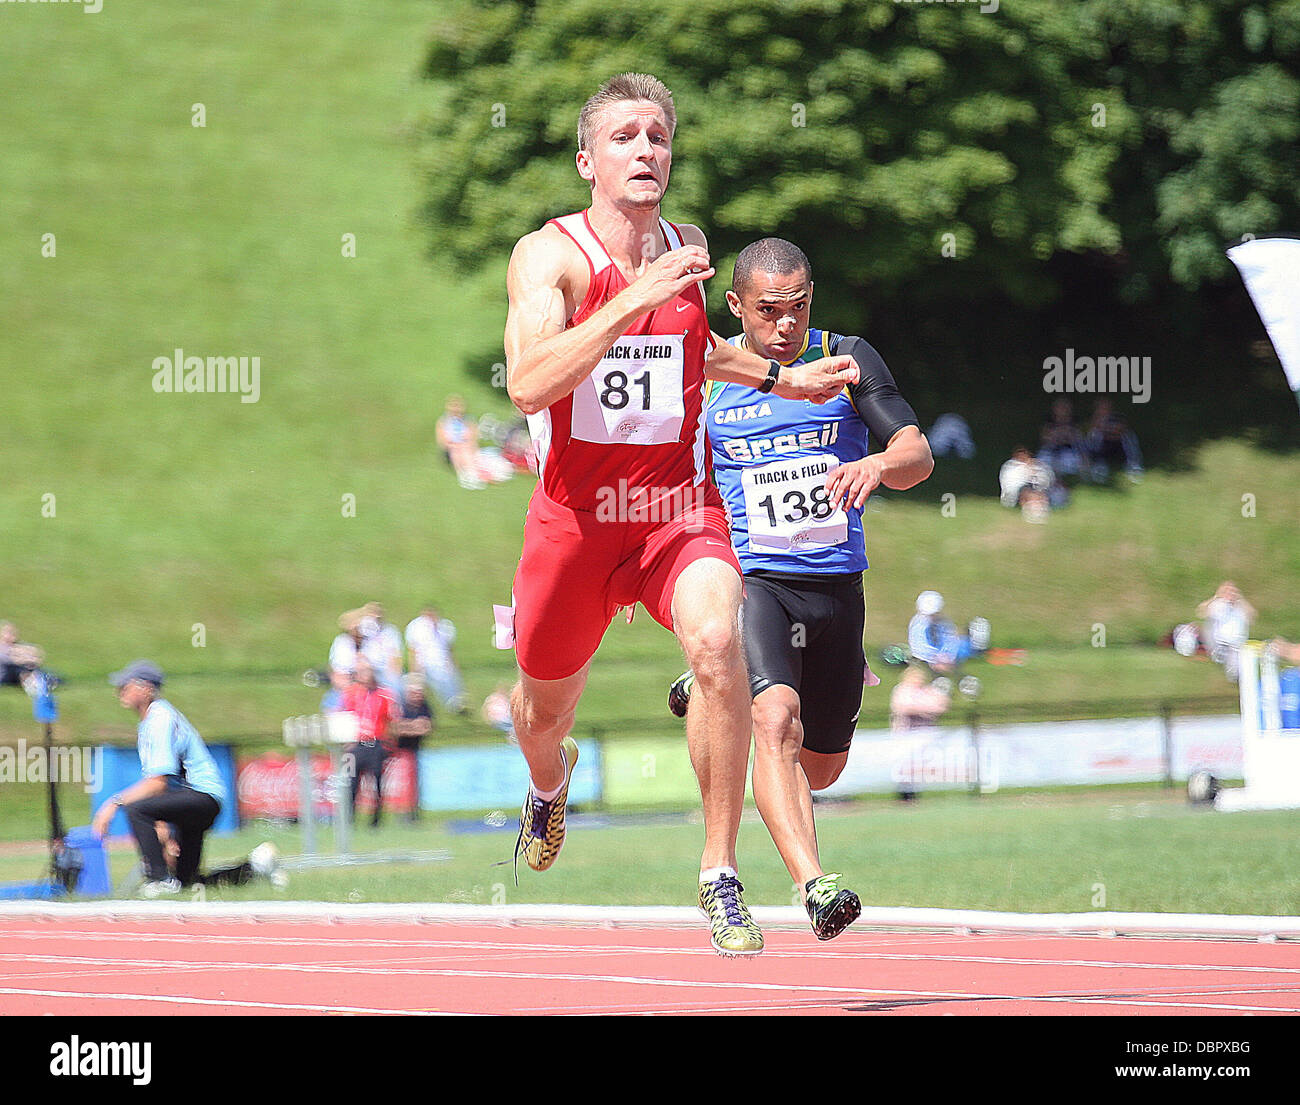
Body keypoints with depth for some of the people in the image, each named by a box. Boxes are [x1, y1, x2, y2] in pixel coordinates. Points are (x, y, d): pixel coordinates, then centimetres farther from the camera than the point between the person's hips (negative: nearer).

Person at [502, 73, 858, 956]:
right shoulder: (550, 255, -11)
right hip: (576, 515, -1)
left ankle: (721, 875, -19)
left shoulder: (687, 250, 4)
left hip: (680, 507, 2)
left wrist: (782, 379, 19)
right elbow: (529, 385, -29)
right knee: (546, 706, 17)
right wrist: (638, 297, -33)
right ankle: (550, 784, 58)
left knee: (718, 642, -29)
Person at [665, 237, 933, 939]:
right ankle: (814, 885, -39)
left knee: (821, 768, 17)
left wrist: (879, 465, -32)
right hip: (751, 579, -3)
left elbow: (918, 454, -9)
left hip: (836, 585, 3)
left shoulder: (846, 360, 1)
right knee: (777, 721, -30)